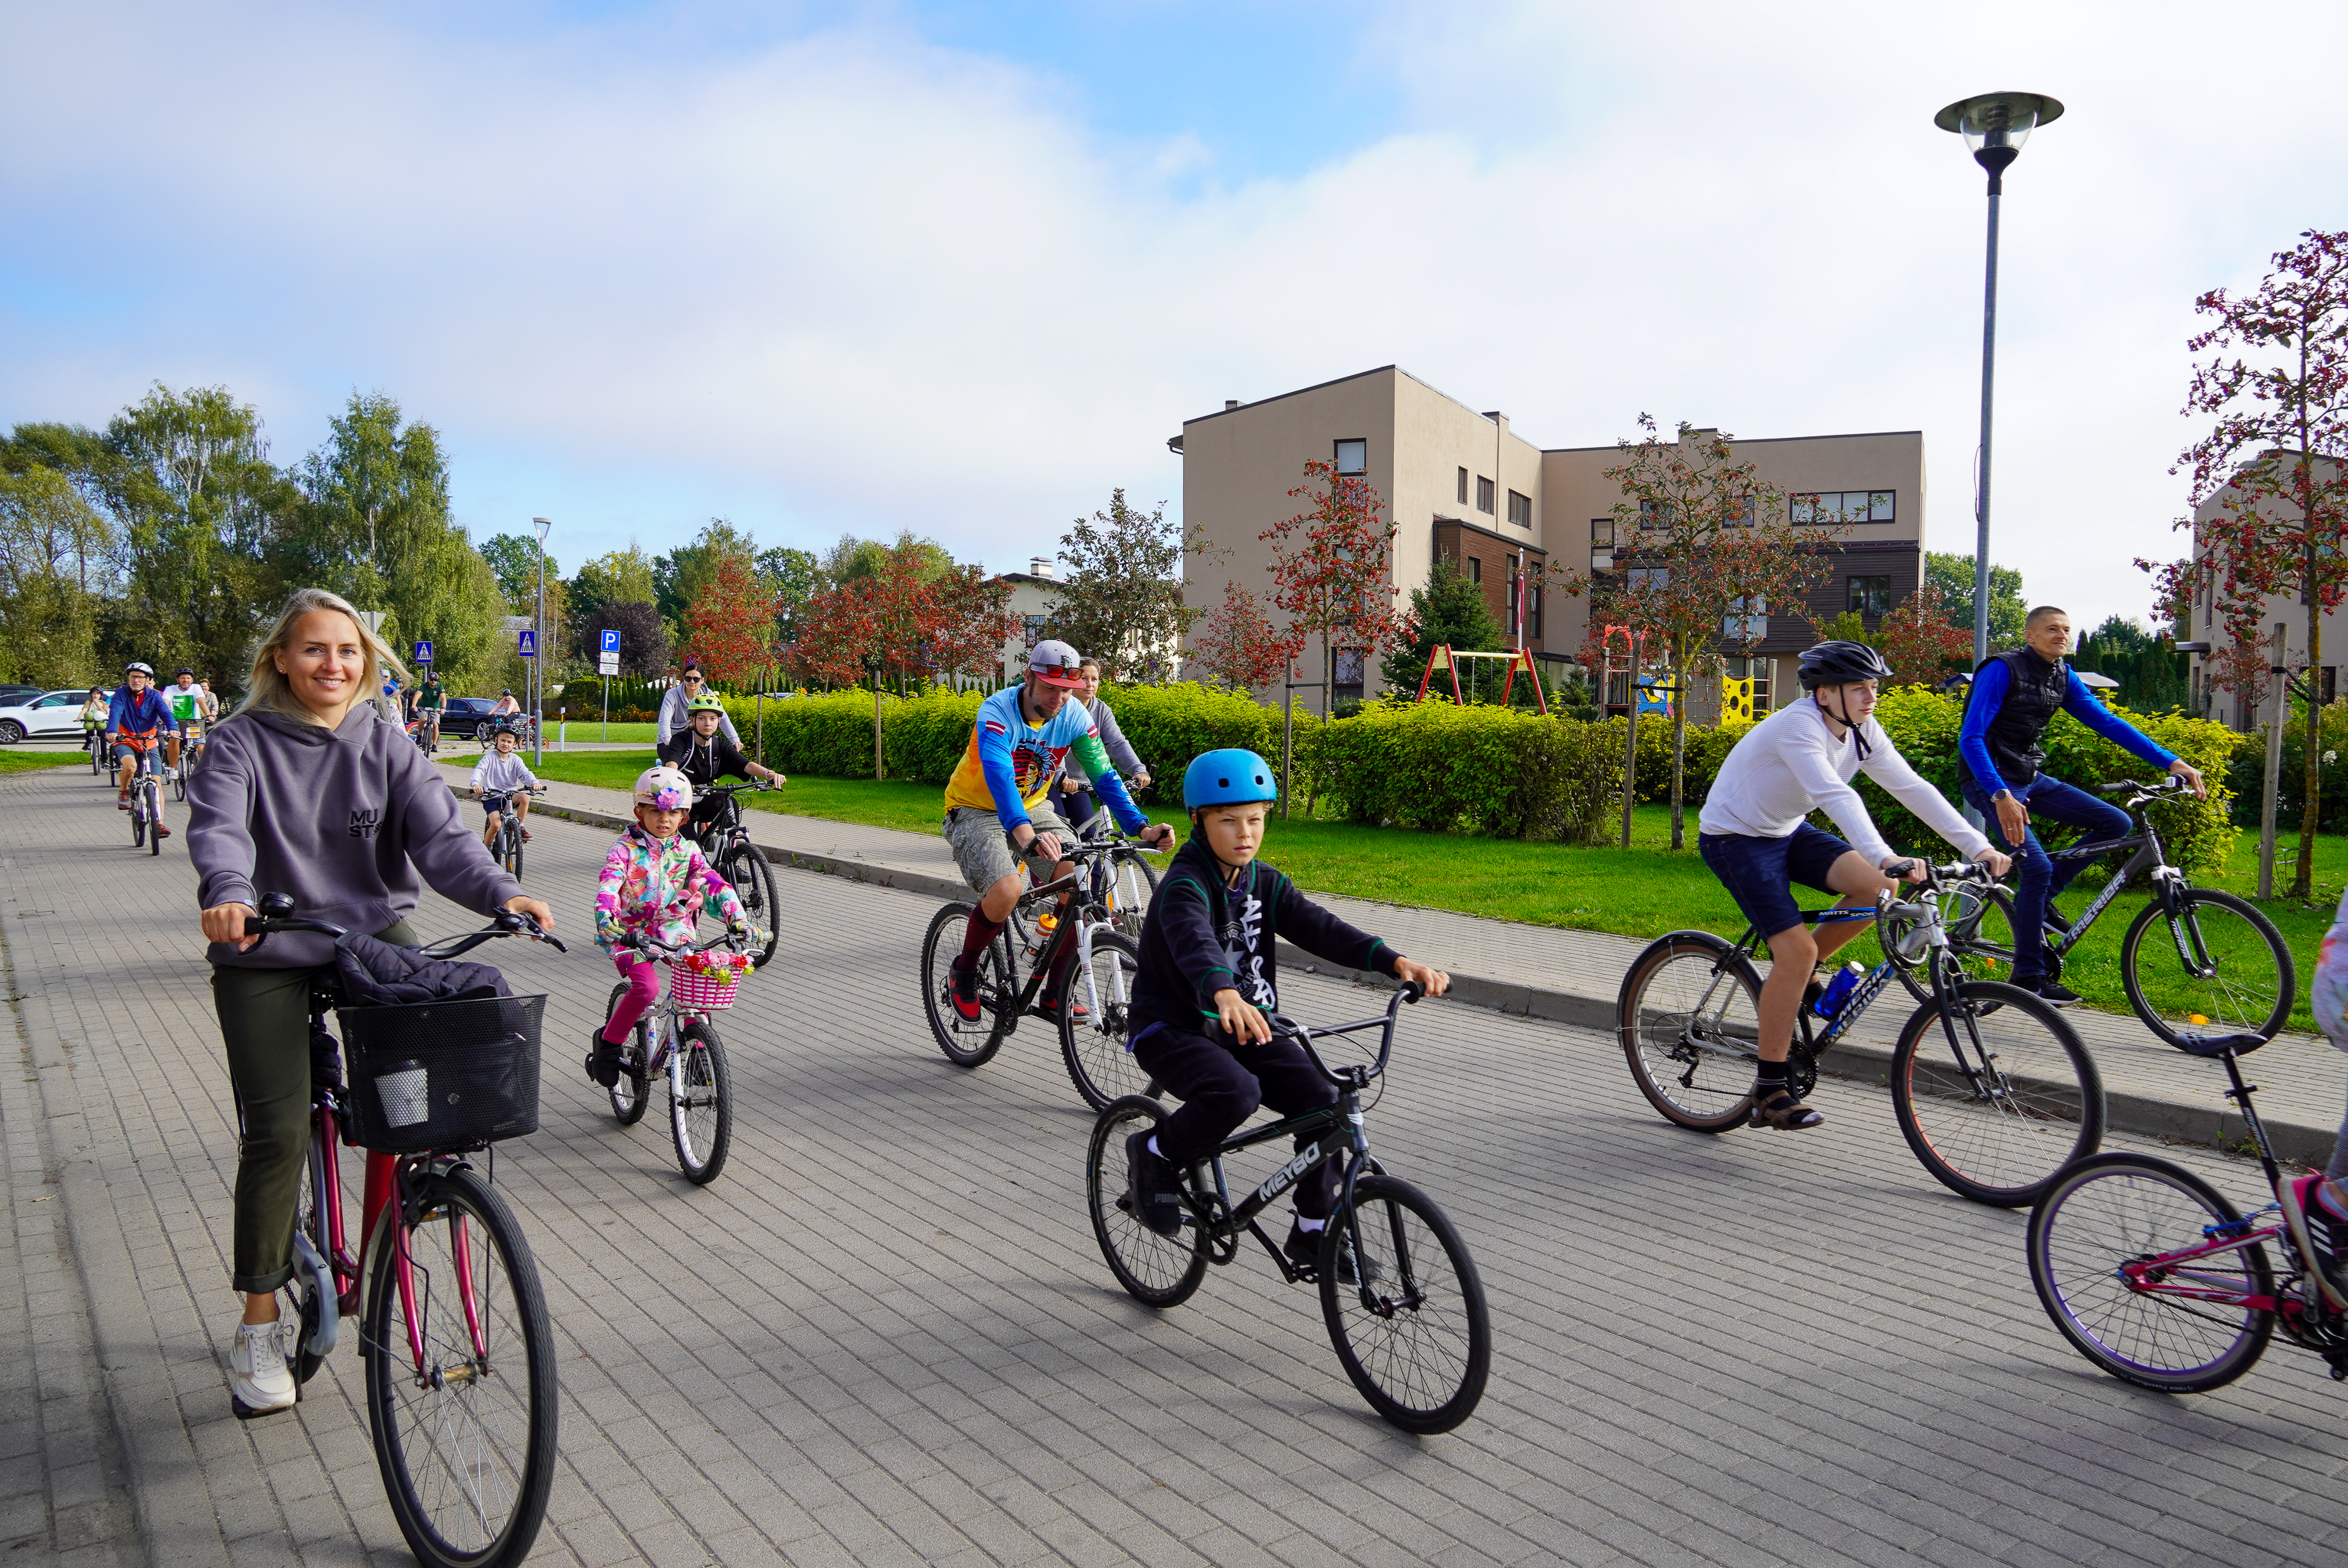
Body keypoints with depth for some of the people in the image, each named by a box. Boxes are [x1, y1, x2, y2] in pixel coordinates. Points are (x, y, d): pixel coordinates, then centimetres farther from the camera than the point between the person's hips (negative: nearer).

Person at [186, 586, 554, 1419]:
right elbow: (218, 827, -20)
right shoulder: (241, 743, -2)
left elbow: (439, 835, -9)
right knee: (277, 1130, -7)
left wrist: (500, 891, -28)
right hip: (267, 954, -2)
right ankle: (258, 1327, 7)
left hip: (373, 935, 2)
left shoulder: (387, 746, 3)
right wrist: (227, 893, -43)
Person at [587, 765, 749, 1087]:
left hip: (676, 933, 3)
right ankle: (606, 1043, -4)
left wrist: (737, 917, -21)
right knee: (647, 987, -26)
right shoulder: (625, 848, -4)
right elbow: (608, 883, -19)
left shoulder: (687, 851, 5)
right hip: (631, 933, -3)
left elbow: (714, 884, -5)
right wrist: (605, 917, -40)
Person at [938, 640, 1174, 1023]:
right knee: (1006, 890, -31)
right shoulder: (997, 712, -27)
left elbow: (1104, 775, -15)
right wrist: (1023, 833, -60)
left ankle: (1055, 992, -3)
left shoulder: (1074, 716, -12)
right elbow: (998, 776, -43)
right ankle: (964, 969, -2)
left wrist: (1141, 827, -30)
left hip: (1030, 809, 5)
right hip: (977, 811, -5)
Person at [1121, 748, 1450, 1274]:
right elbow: (1192, 940, -40)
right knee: (1236, 1093, -35)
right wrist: (1223, 993, -62)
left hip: (1241, 1027, 6)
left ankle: (1314, 1232, 5)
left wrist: (1394, 961, -27)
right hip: (1171, 1028, -6)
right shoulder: (1185, 884, -18)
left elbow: (1320, 928, -10)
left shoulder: (1265, 883, 4)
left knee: (1323, 1101, -13)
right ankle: (1154, 1155, -5)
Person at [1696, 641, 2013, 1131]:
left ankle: (1794, 977, 8)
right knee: (1798, 949, -20)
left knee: (1878, 887, -14)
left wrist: (1977, 846, -15)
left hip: (1787, 832, 8)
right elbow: (1835, 796, -41)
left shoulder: (1862, 733, -3)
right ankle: (1769, 1094, -11)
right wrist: (1885, 855, -53)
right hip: (1735, 837, -8)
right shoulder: (1797, 727, -27)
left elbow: (1912, 788, -7)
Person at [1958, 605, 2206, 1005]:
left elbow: (2107, 722, 5)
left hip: (2030, 777, 8)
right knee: (2037, 866, -21)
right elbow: (1970, 739, -24)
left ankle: (2040, 900, 8)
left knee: (2117, 823, -3)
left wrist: (2171, 761, -4)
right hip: (1990, 782, -8)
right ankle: (2028, 975, -9)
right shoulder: (2002, 670, -16)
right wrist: (2001, 795, -35)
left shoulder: (2064, 677, 7)